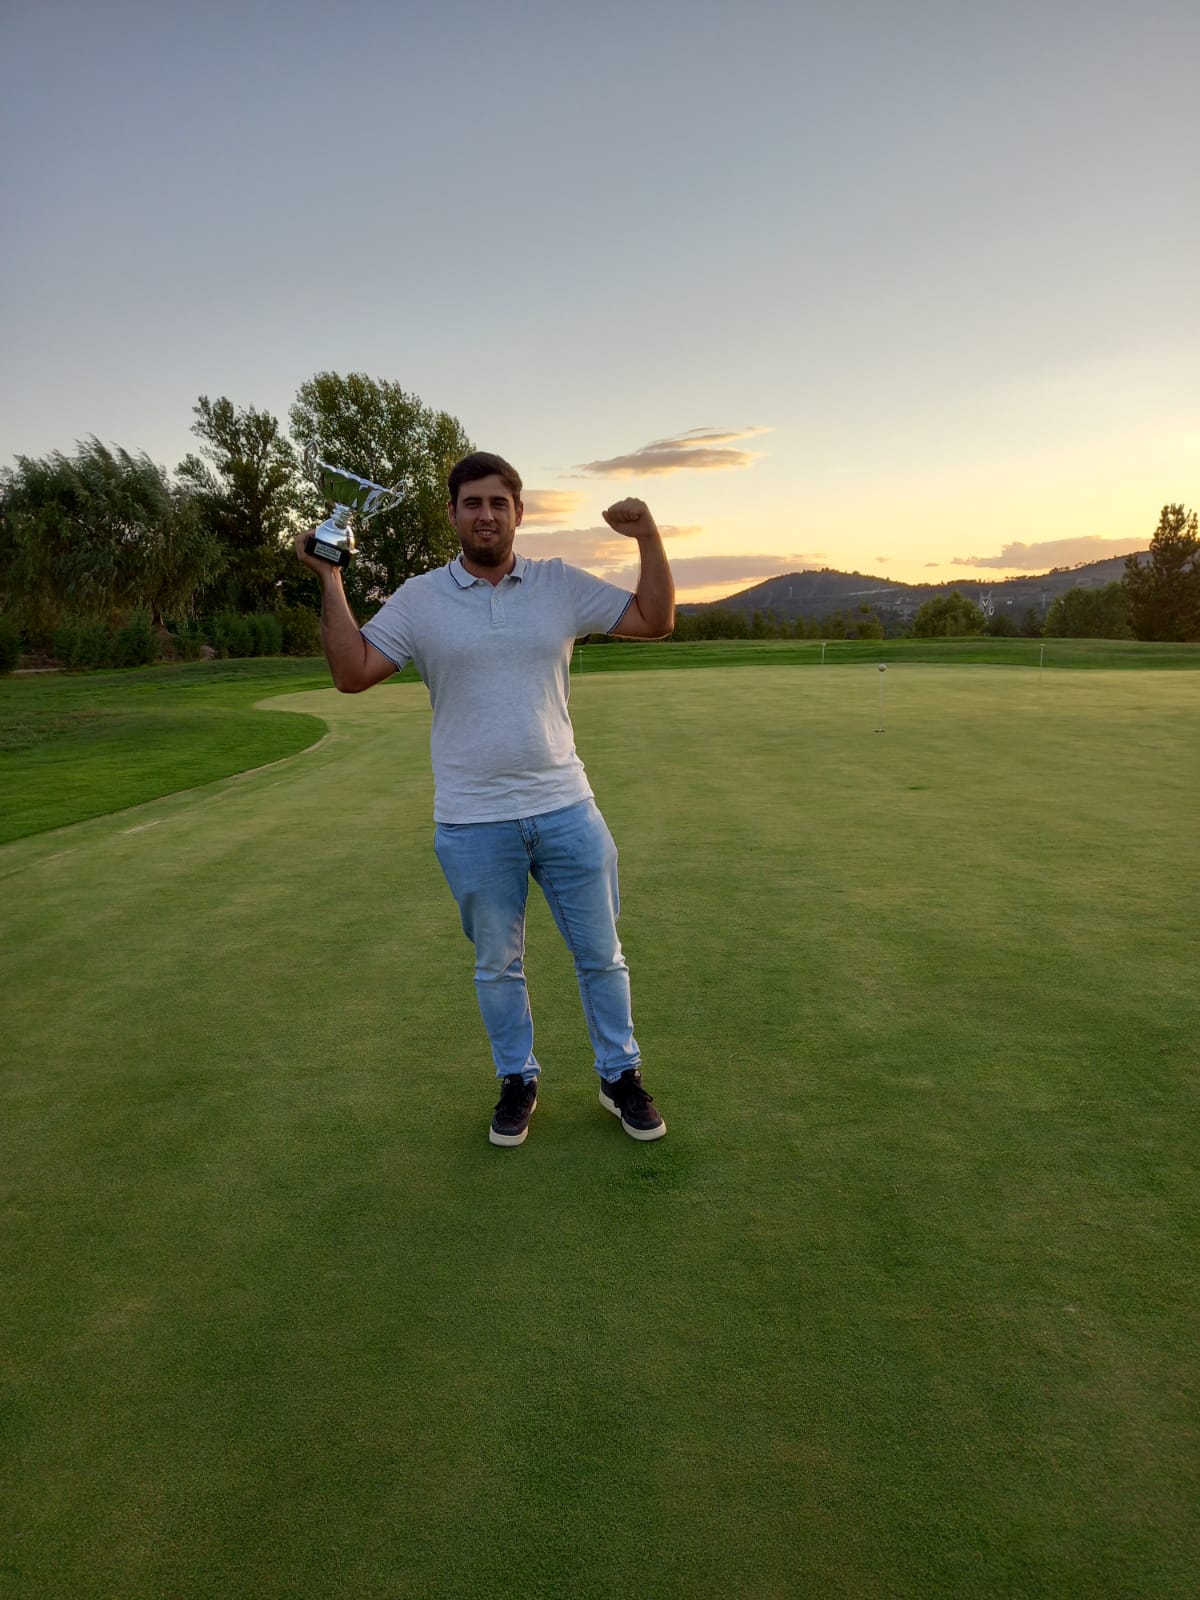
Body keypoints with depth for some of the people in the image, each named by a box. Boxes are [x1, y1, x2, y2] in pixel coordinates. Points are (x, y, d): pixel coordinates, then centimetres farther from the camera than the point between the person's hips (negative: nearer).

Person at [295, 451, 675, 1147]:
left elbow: (656, 620, 3)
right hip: (473, 824, -1)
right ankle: (519, 1081, 34)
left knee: (601, 954, 11)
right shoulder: (419, 599, -1)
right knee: (498, 964, 14)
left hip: (566, 808, 1)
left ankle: (621, 1076, 30)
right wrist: (331, 581, -11)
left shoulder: (563, 586, 2)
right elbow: (352, 673, -6)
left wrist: (649, 537, -9)